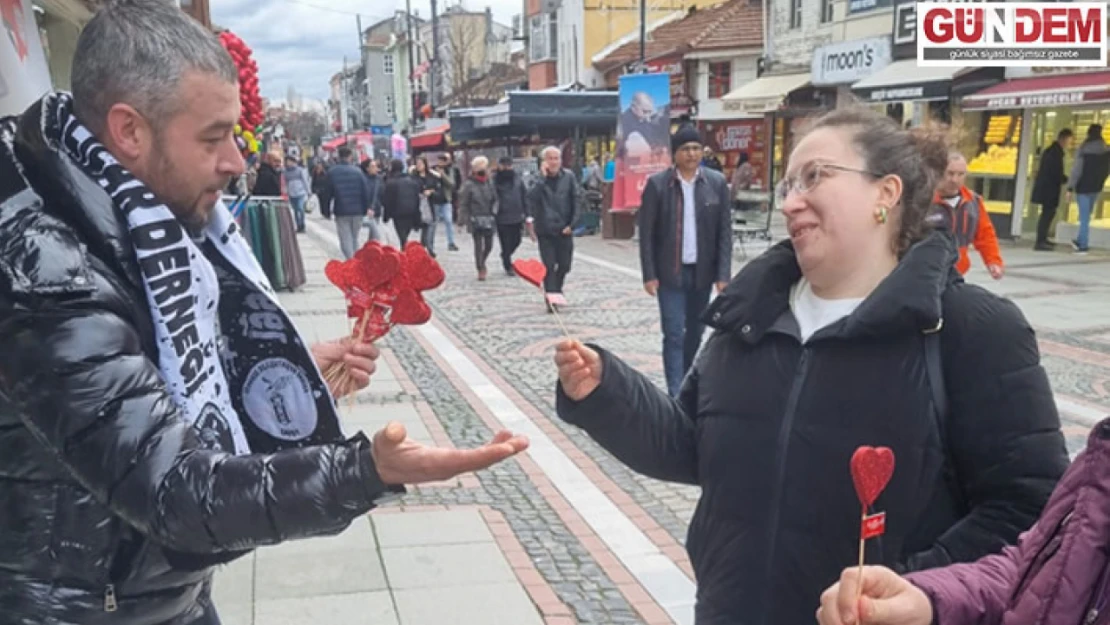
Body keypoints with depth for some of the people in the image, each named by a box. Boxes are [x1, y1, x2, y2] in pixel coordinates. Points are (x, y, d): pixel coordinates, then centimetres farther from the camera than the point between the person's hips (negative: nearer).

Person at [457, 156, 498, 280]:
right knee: (478, 245, -4)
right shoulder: (468, 185, -6)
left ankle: (481, 263, 35)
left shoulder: (489, 184, 6)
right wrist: (466, 220, -9)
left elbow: (495, 200, 16)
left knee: (489, 245, 8)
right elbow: (463, 204, -5)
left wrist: (494, 212, 4)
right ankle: (480, 269, 8)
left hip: (488, 220, 4)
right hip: (476, 220, -4)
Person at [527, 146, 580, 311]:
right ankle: (551, 297, -2)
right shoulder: (539, 178, -3)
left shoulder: (568, 177, 1)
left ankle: (556, 291, 33)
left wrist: (572, 223, -4)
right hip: (545, 229, -2)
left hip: (564, 229, 2)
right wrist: (542, 177, -21)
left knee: (564, 265, 9)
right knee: (549, 265, -4)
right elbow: (532, 197, -19)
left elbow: (576, 200, 2)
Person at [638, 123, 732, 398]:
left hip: (702, 271, 3)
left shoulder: (717, 183, 1)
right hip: (670, 272, -3)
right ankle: (676, 394, 0)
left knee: (695, 331, 14)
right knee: (674, 333, -4)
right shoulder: (657, 183, -5)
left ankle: (685, 382, 32)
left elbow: (725, 231, 1)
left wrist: (723, 274, -5)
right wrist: (649, 274, -8)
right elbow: (646, 233, -4)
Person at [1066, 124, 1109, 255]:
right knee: (1086, 216, 18)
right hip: (1096, 188, 4)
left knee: (1084, 218, -1)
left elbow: (1076, 171, -16)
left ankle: (1083, 246, 0)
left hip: (1083, 187, -4)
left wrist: (1070, 188, -12)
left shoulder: (1083, 151, -15)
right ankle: (1080, 241, 24)